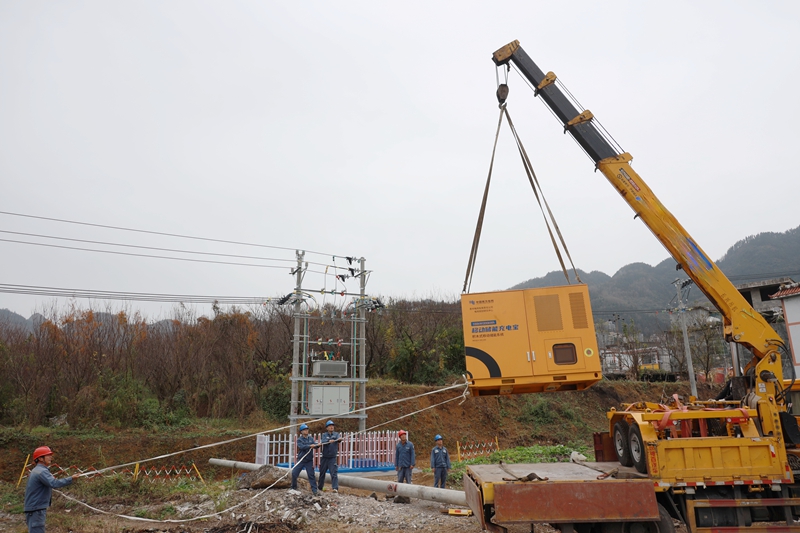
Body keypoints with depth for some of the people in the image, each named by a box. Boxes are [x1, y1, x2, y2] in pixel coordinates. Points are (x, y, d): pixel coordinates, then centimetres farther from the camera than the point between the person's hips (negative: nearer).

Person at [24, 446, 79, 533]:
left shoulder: (37, 470, 16)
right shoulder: (41, 471, -18)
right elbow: (54, 483, -32)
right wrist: (71, 479, -31)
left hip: (35, 510, 11)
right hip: (36, 510, -11)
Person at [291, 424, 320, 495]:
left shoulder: (311, 438, 5)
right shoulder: (299, 439, -5)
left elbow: (315, 444, -8)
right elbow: (302, 447, -22)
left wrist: (318, 444, -32)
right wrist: (310, 446, -36)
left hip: (309, 460, 1)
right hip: (301, 460, -1)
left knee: (311, 475, -3)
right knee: (294, 473, 0)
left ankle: (314, 490, 2)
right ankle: (294, 487, 23)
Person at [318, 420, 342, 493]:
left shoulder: (336, 434, 2)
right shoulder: (324, 435, 3)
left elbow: (339, 439, -20)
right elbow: (323, 442, -18)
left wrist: (339, 439, -44)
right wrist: (329, 441, -39)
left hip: (333, 457, -2)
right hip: (324, 457, 2)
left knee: (334, 473, -12)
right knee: (322, 473, 13)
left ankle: (335, 488, -15)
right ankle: (320, 487, 31)